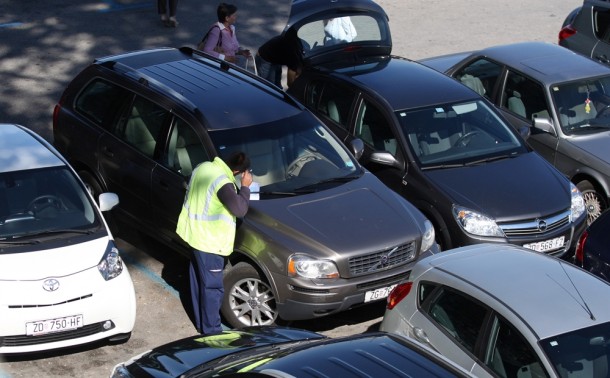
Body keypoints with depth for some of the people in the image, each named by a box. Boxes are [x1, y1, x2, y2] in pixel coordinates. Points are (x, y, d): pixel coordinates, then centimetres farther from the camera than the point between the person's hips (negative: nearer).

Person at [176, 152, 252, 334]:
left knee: (198, 281, 20)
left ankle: (201, 323, 34)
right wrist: (245, 187, -12)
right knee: (212, 287, 3)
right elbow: (240, 209, -25)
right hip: (209, 242, -9)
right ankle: (211, 330, 11)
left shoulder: (203, 167, 0)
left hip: (193, 233, 9)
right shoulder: (223, 182, -27)